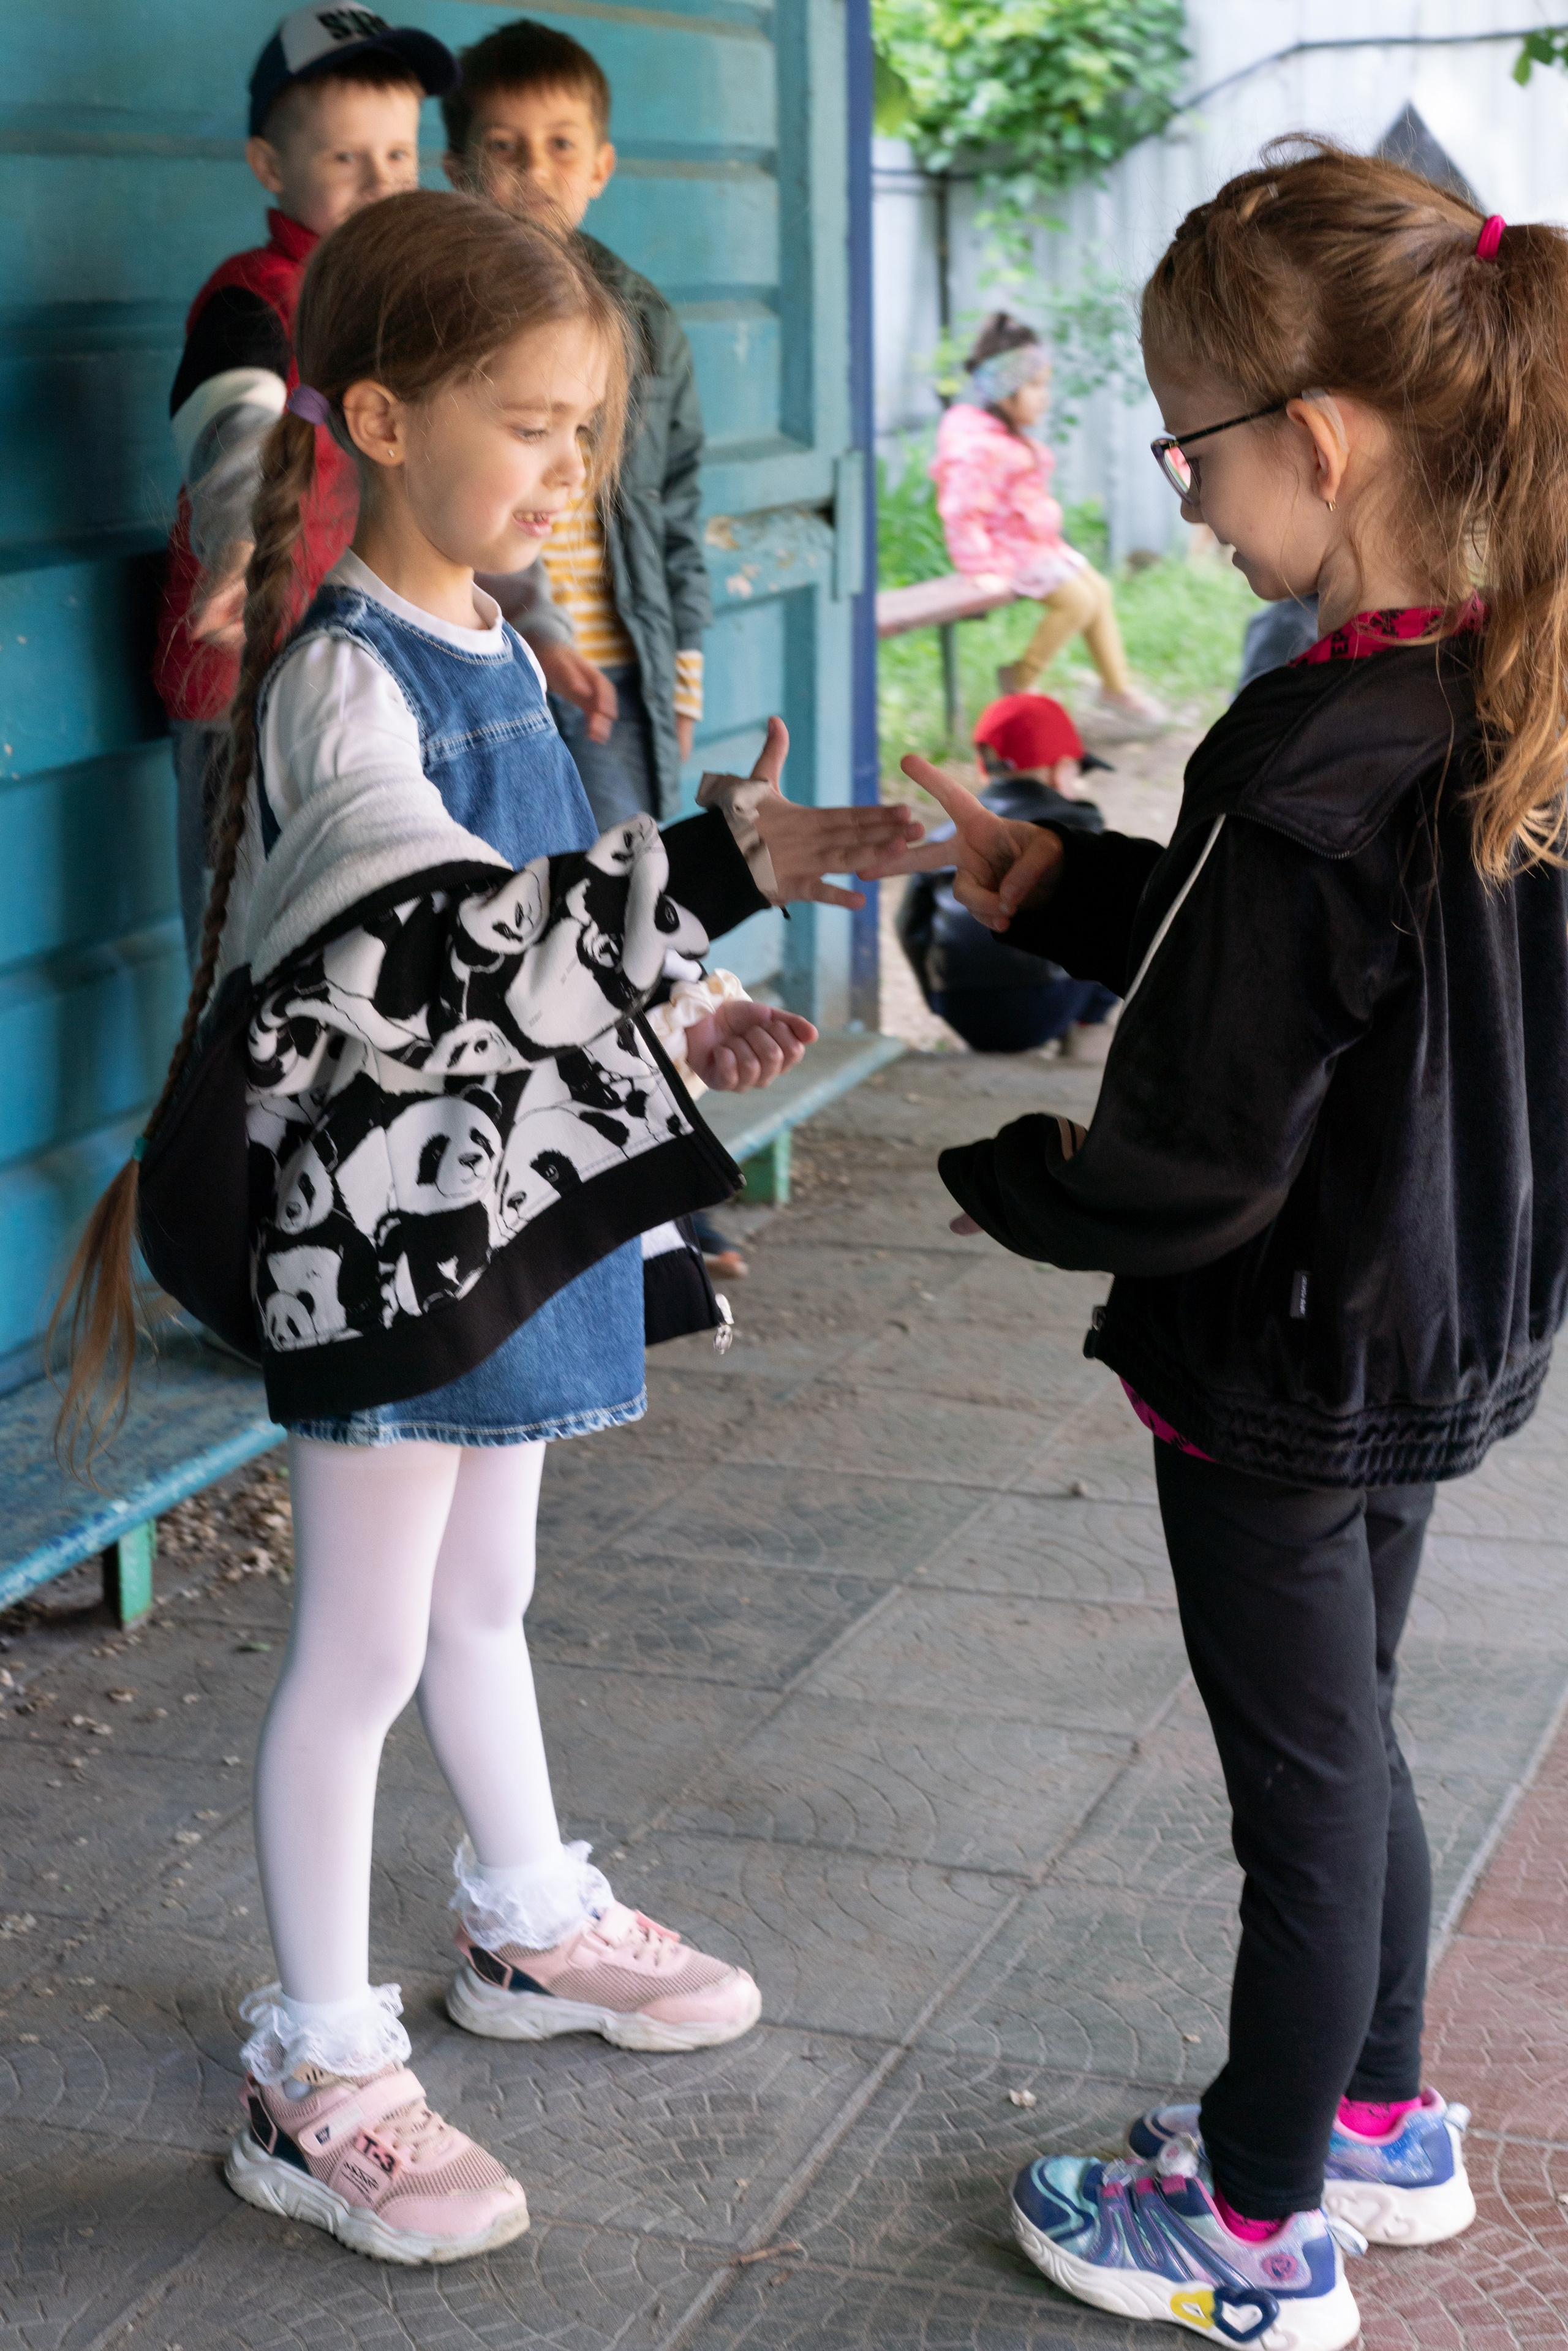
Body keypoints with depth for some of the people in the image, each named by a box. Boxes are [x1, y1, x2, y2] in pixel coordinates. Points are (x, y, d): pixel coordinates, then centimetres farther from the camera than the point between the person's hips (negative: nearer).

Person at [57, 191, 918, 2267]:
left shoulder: (491, 650, 9)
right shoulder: (339, 679, -21)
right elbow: (458, 933, -37)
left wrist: (667, 1025, 7)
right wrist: (718, 868, -48)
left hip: (510, 1201, 9)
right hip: (381, 1222, -9)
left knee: (483, 1594, 24)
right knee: (361, 1651, 1)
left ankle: (532, 1929, 43)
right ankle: (319, 2085, 14)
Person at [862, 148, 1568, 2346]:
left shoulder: (1315, 765, -30)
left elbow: (1199, 1158, -25)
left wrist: (1010, 1179, -7)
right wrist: (1066, 881, 9)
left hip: (1288, 1373, -8)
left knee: (1306, 1787, 8)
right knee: (1347, 1741, 24)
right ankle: (1385, 2122, 44)